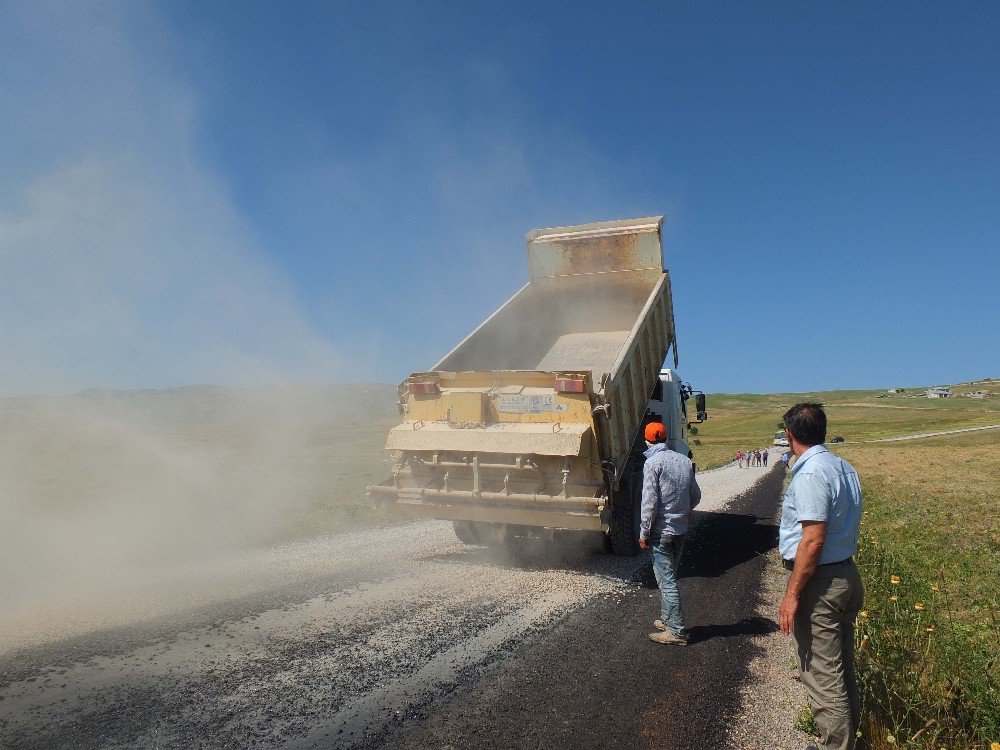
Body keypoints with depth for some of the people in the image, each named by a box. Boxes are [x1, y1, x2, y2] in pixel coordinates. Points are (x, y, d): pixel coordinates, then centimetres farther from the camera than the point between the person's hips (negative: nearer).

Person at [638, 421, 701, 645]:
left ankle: (676, 631, 3)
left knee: (667, 580, -1)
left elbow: (649, 501, -16)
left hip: (662, 530, -7)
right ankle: (667, 619, 31)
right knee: (669, 576, 20)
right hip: (682, 528, 7)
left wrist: (644, 533, -10)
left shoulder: (653, 462, -13)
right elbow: (696, 496, 14)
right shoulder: (685, 460, 7)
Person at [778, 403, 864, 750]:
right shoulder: (845, 468, 9)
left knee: (822, 675, 0)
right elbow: (846, 527, 15)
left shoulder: (810, 474, -20)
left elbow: (813, 540, -24)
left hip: (820, 582, -10)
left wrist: (792, 594, -19)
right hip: (848, 575, 10)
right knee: (842, 671, 20)